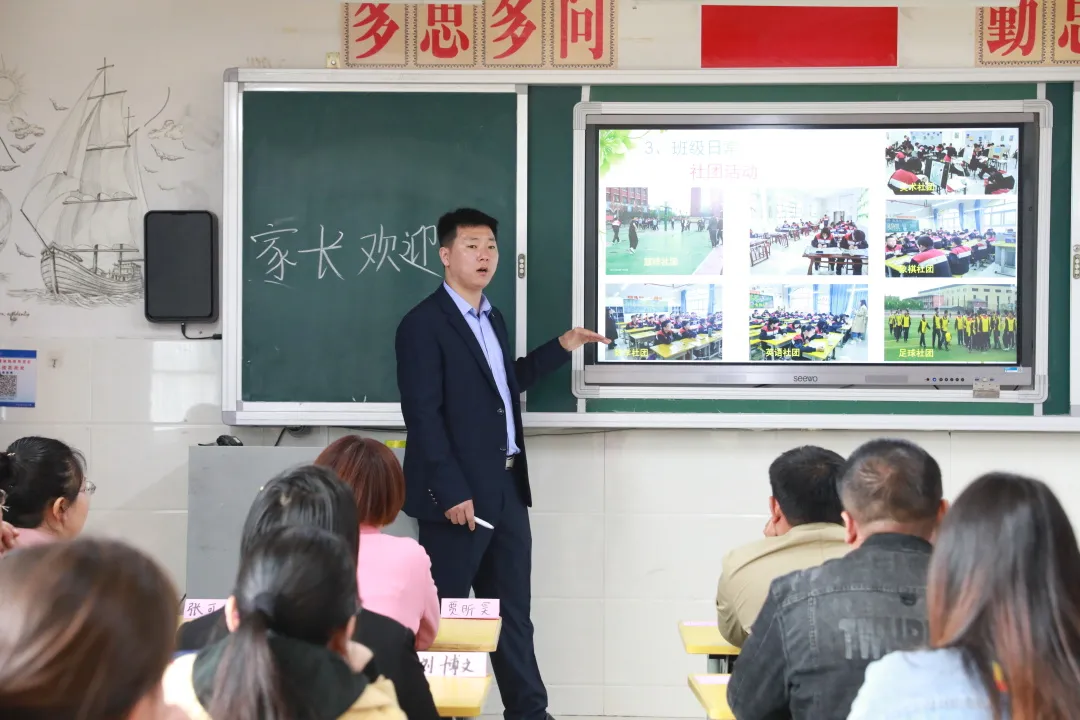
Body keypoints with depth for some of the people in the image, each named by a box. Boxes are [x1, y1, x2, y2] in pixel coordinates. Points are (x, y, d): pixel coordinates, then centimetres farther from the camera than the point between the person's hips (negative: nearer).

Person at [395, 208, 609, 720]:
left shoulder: (492, 318, 16)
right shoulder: (423, 324, -11)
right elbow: (422, 415, -17)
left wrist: (561, 347, 22)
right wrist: (452, 493, -20)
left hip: (506, 488, 8)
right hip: (460, 493, -8)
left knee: (513, 611, 13)